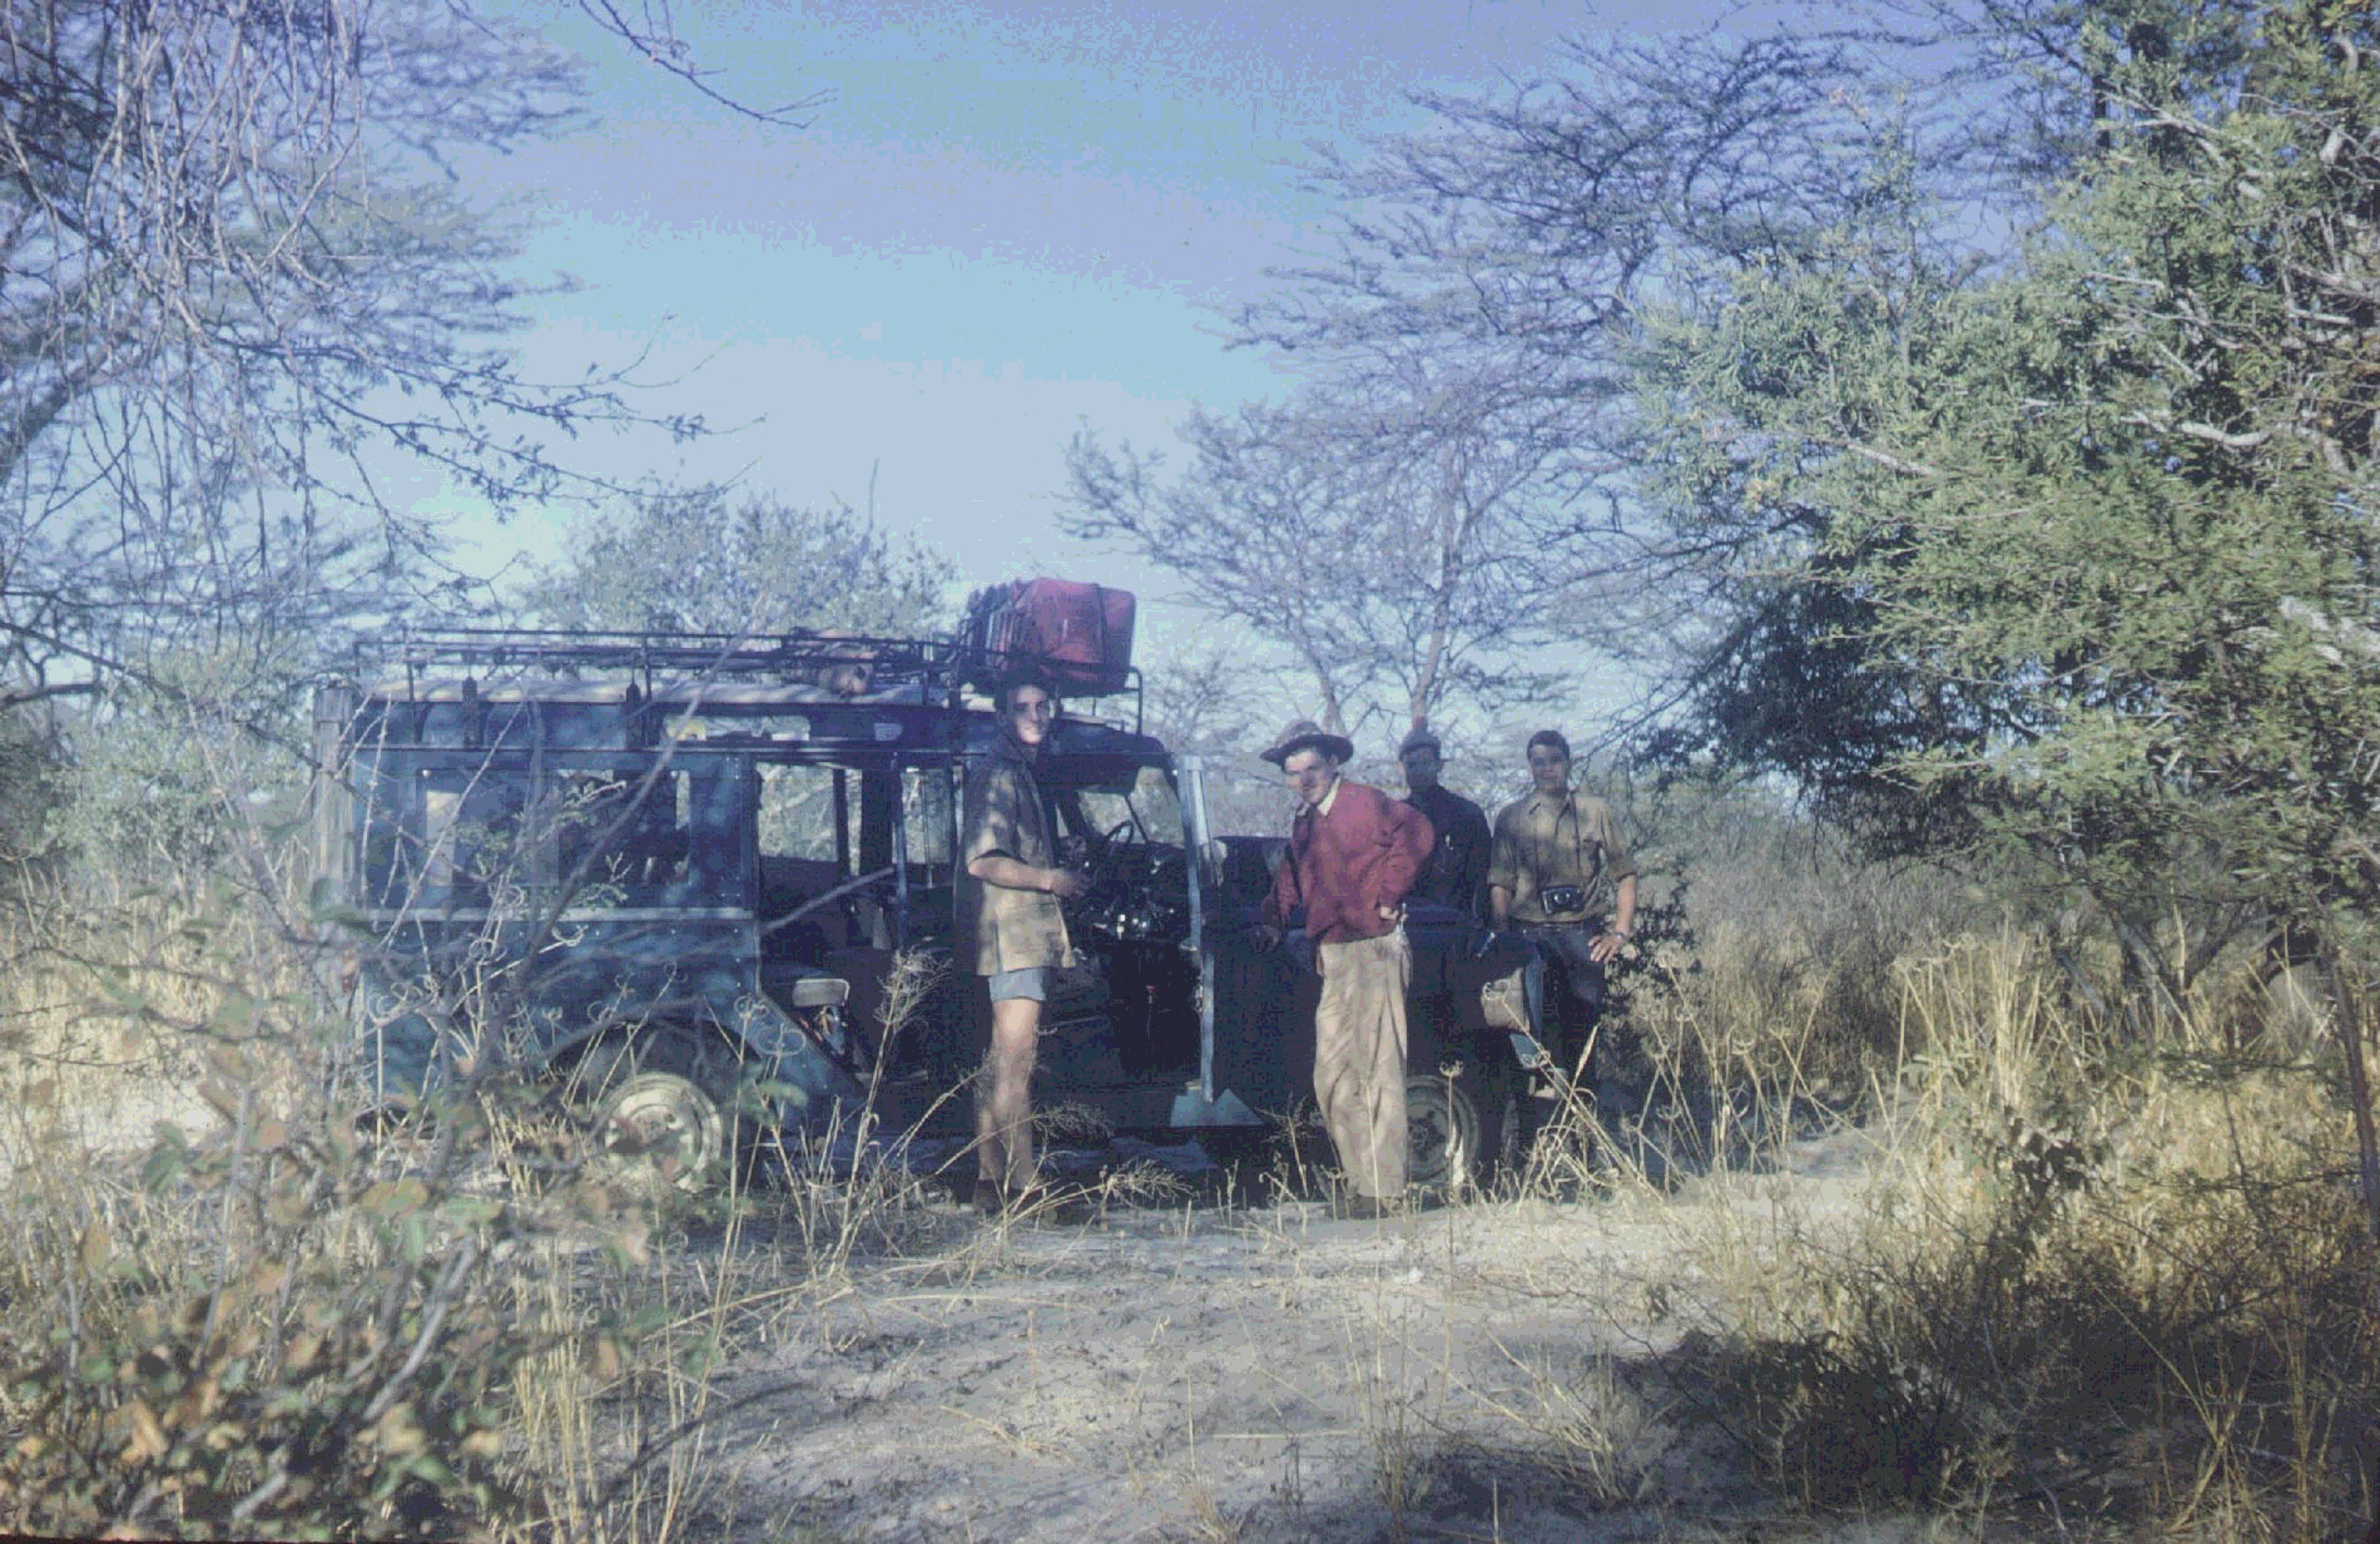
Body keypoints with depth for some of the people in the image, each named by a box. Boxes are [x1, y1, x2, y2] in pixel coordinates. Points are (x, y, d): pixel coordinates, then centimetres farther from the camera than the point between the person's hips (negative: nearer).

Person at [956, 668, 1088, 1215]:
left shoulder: (1023, 774, 21)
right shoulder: (997, 775, -11)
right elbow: (983, 861, -20)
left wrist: (1061, 877, 16)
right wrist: (1051, 880, -13)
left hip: (1024, 935, 11)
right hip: (1013, 930, -11)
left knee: (1000, 1061, 11)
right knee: (1016, 1063, -11)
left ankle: (990, 1184, 15)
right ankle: (1021, 1188, -11)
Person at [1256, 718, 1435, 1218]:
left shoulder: (1364, 803, -7)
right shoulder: (1304, 823, 18)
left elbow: (1416, 834, -20)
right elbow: (1291, 876, 32)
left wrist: (1388, 898, -17)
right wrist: (1271, 920, 19)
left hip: (1372, 948, -9)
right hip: (1333, 959, 9)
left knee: (1377, 1072, -8)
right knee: (1333, 1077, 9)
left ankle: (1384, 1191, -7)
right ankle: (1358, 1180, 18)